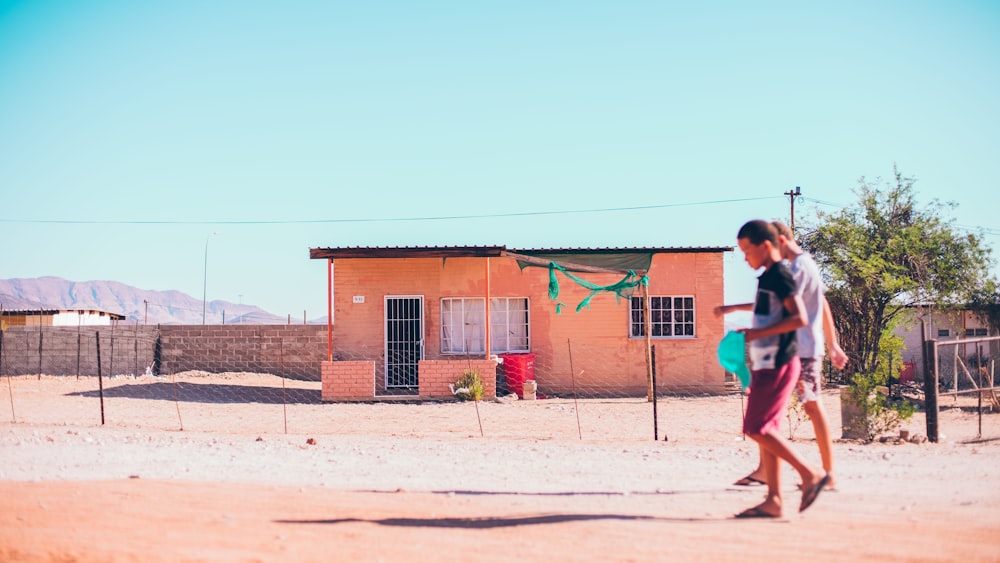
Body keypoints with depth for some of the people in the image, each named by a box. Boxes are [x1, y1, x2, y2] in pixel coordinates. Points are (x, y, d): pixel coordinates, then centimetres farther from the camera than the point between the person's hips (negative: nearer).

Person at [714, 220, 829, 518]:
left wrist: (758, 333, -23)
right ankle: (773, 499, 7)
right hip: (767, 365, 10)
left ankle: (810, 474, -6)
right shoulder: (768, 277, 16)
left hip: (776, 365, -10)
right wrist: (733, 308, 46)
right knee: (764, 430, 7)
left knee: (757, 429, -11)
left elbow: (799, 317, -23)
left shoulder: (780, 275, -12)